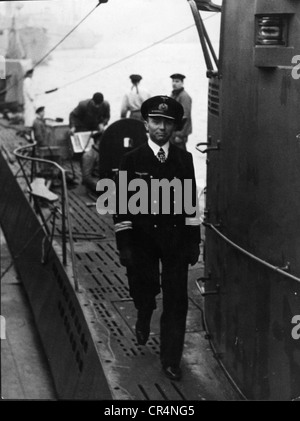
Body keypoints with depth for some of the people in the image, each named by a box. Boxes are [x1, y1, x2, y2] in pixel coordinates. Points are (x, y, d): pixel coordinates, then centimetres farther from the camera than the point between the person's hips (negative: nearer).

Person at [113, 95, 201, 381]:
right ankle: (144, 318, 49)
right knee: (143, 291, 11)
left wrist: (194, 240, 2)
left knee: (176, 301, 1)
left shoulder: (184, 159, 2)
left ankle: (171, 360, 13)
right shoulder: (131, 160, -4)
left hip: (176, 238, 1)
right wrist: (123, 244, -9)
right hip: (142, 237, -1)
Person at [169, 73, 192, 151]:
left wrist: (180, 135, -20)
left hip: (180, 132, -9)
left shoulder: (184, 96, -15)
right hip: (173, 131, 9)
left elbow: (185, 117, -19)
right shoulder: (173, 95, 14)